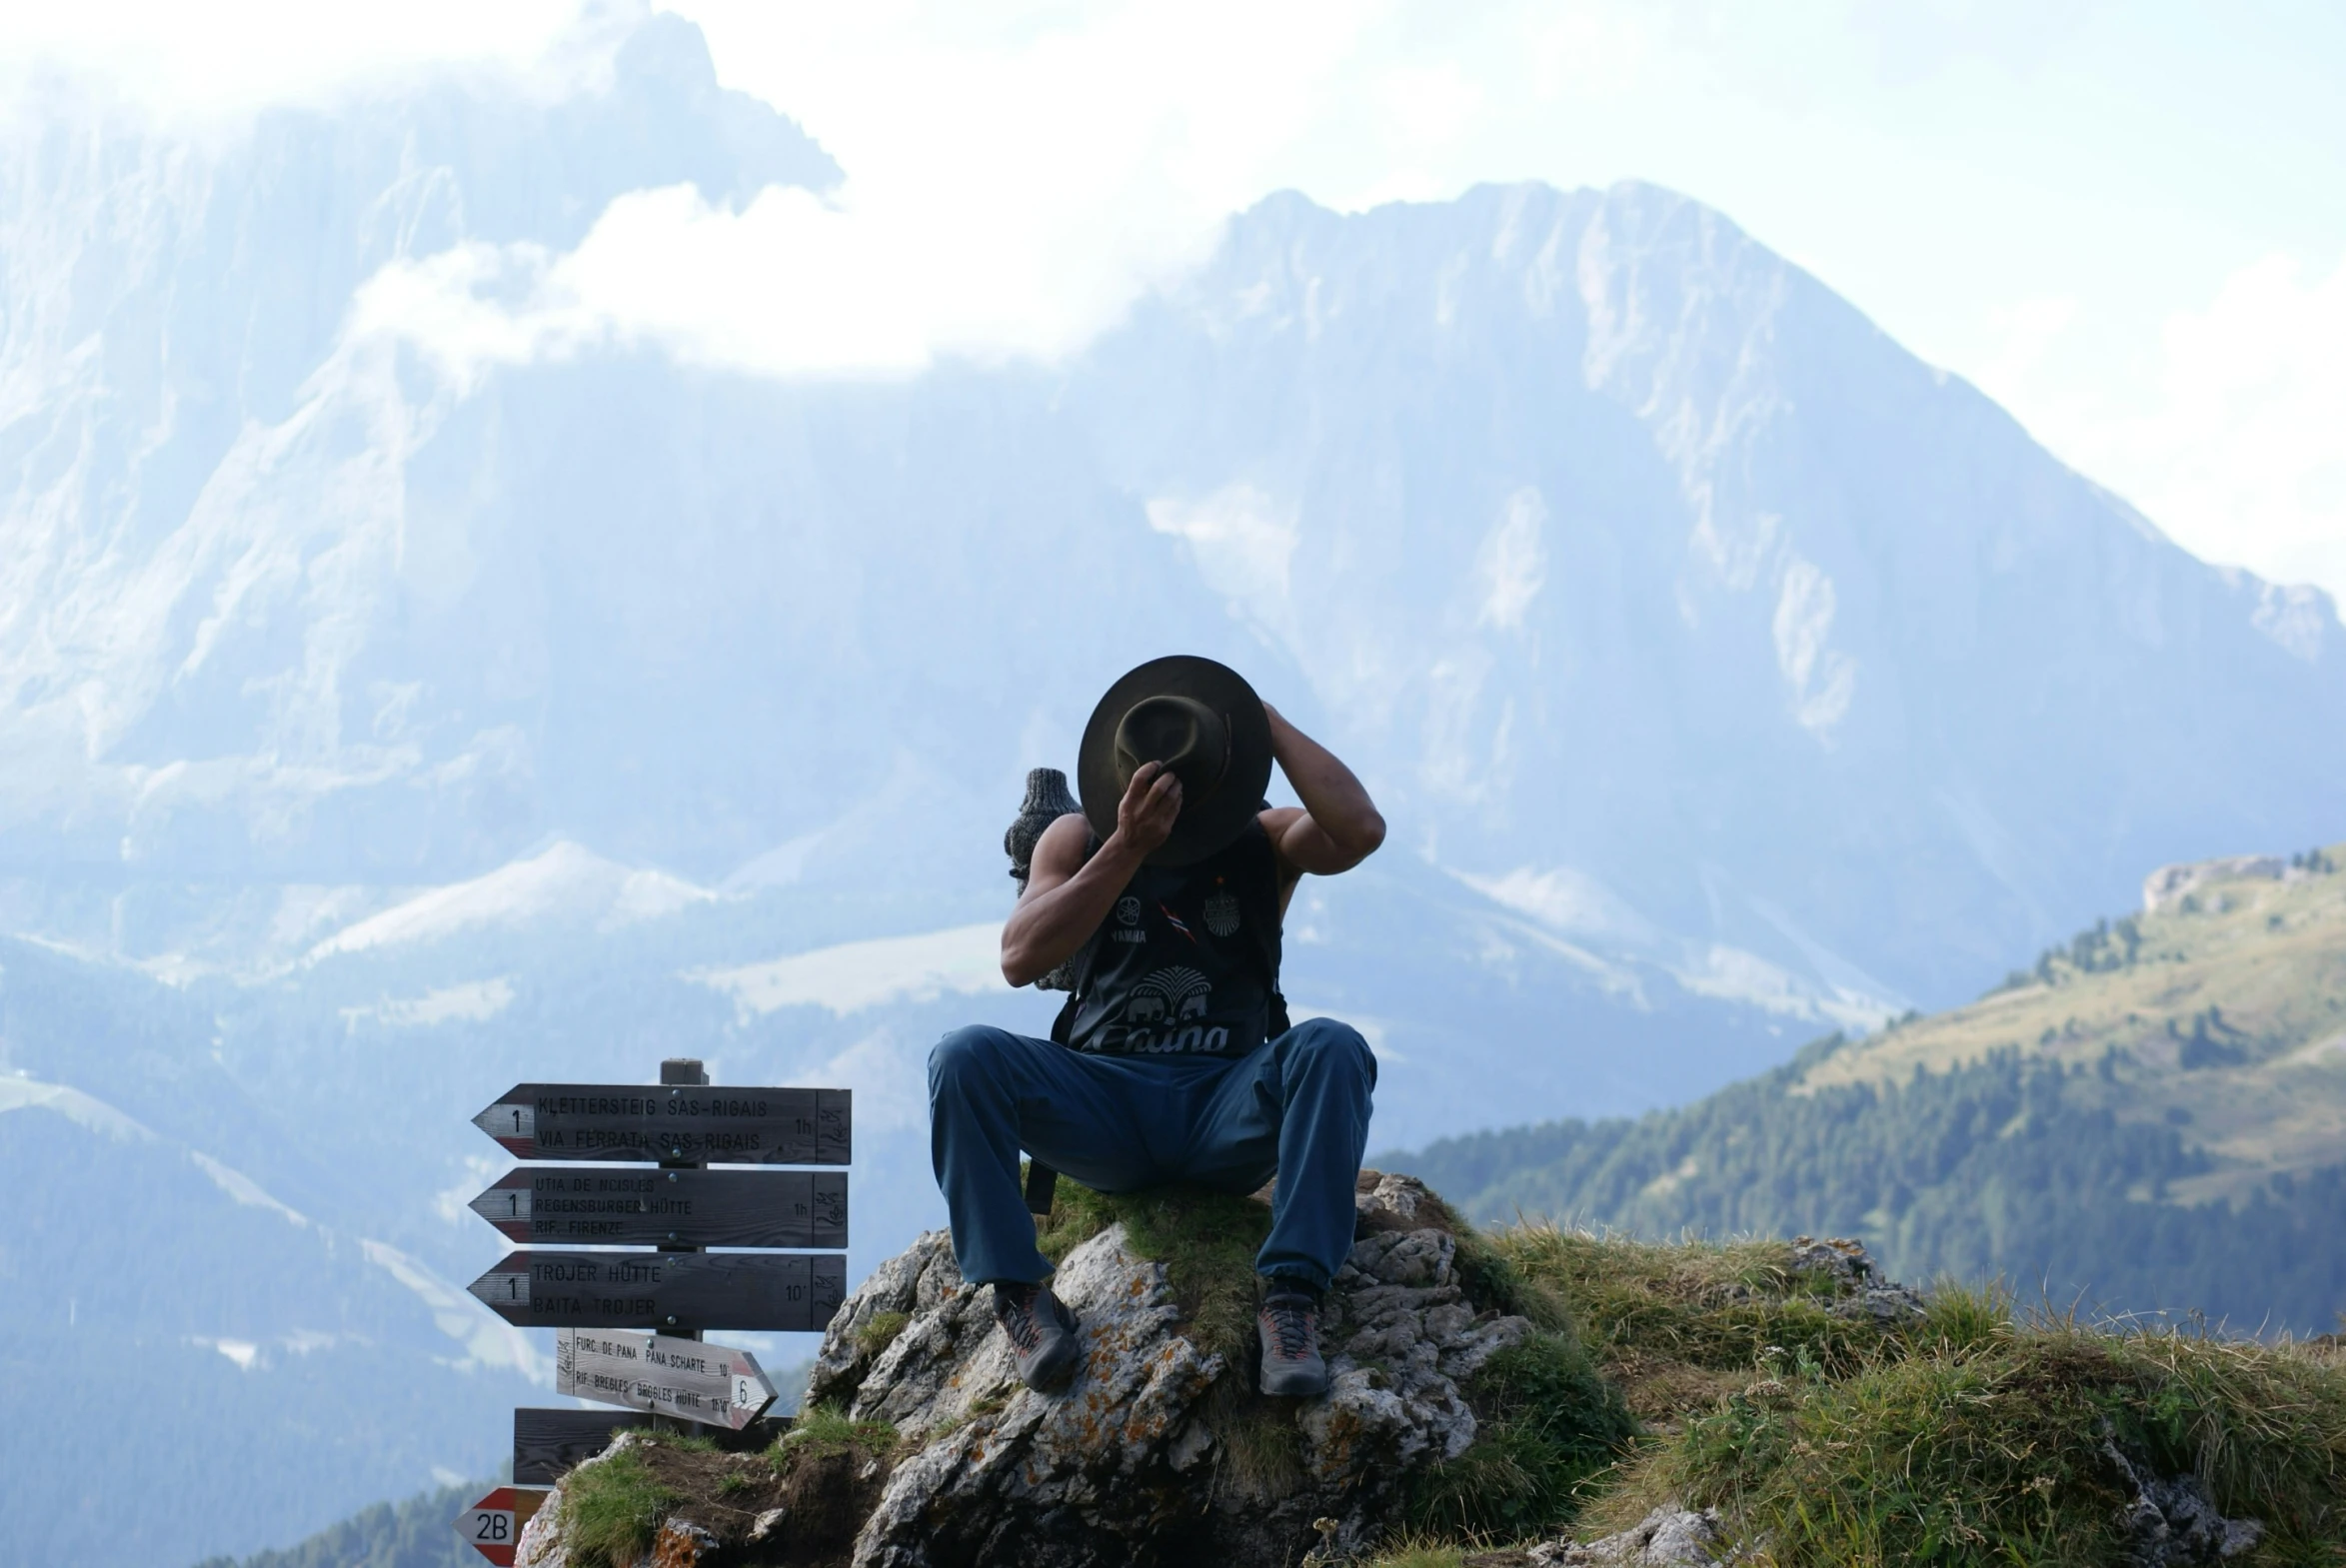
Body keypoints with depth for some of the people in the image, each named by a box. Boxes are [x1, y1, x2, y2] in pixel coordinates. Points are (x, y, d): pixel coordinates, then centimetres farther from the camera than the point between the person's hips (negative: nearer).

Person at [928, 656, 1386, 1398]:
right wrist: (1128, 847, -18)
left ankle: (1291, 1294, -35)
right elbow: (1020, 959, -10)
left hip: (1228, 1114, -1)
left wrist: (1265, 720, -12)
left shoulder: (1265, 838, 4)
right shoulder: (1076, 839, 6)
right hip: (1104, 1107, 1)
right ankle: (1020, 1293, -25)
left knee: (1332, 1049, -32)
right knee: (966, 1057, -27)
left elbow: (1361, 830, -18)